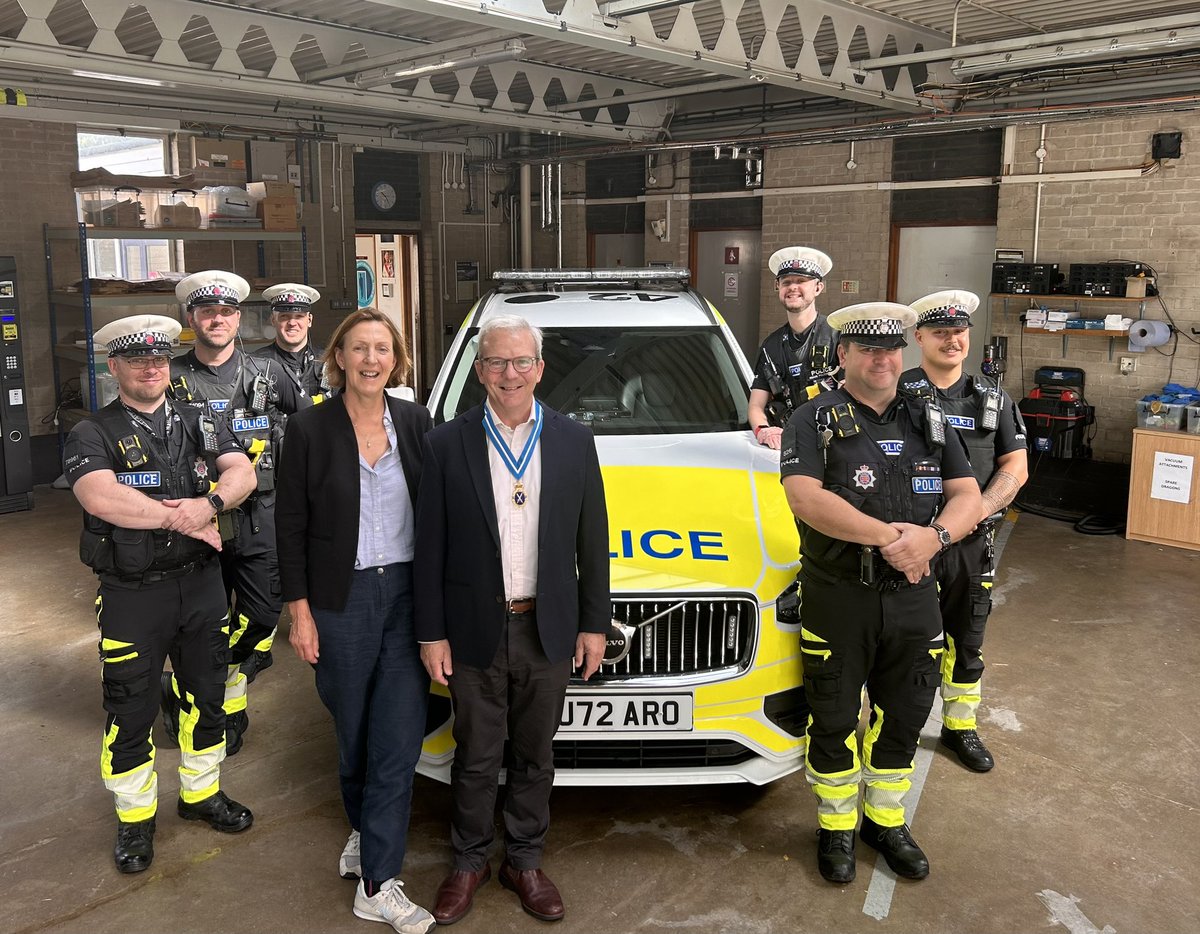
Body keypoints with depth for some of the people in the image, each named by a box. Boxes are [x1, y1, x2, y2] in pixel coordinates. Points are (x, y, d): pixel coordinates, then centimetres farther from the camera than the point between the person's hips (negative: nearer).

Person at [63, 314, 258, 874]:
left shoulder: (198, 425, 7)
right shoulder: (92, 435, -6)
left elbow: (242, 472, -7)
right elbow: (102, 498, -25)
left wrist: (208, 503, -27)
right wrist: (179, 517, -20)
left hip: (201, 584, 4)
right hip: (132, 595, -4)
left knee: (206, 699, 17)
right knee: (131, 713, 8)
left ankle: (201, 793, 37)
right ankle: (135, 818, 27)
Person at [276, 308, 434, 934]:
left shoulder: (416, 423, 1)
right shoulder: (309, 429, -6)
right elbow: (290, 527, -3)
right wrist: (299, 612, -5)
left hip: (407, 594, 1)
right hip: (341, 601, -1)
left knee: (399, 737, 0)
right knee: (353, 731, 15)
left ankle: (378, 883, 11)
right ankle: (363, 829, 42)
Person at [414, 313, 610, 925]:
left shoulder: (574, 442, 0)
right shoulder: (447, 444, -5)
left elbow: (591, 542, 4)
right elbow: (429, 546, -3)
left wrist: (594, 623, 3)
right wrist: (430, 634, -4)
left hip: (548, 632, 2)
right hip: (475, 632, -1)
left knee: (535, 755, 16)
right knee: (476, 758, 13)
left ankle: (524, 862, 35)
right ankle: (469, 862, 34)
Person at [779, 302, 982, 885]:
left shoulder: (930, 422, 9)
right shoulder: (814, 421, -5)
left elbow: (968, 498, 3)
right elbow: (805, 497, -19)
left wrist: (934, 536, -19)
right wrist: (889, 535, -23)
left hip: (913, 598, 4)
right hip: (837, 600, -4)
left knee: (903, 718, 16)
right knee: (834, 721, 10)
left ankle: (886, 819, 37)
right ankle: (836, 825, 30)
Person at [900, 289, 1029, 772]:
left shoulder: (993, 398, 9)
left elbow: (1015, 466, 5)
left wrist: (980, 508, -13)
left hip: (972, 543, 4)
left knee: (967, 641, 16)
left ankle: (960, 725, 33)